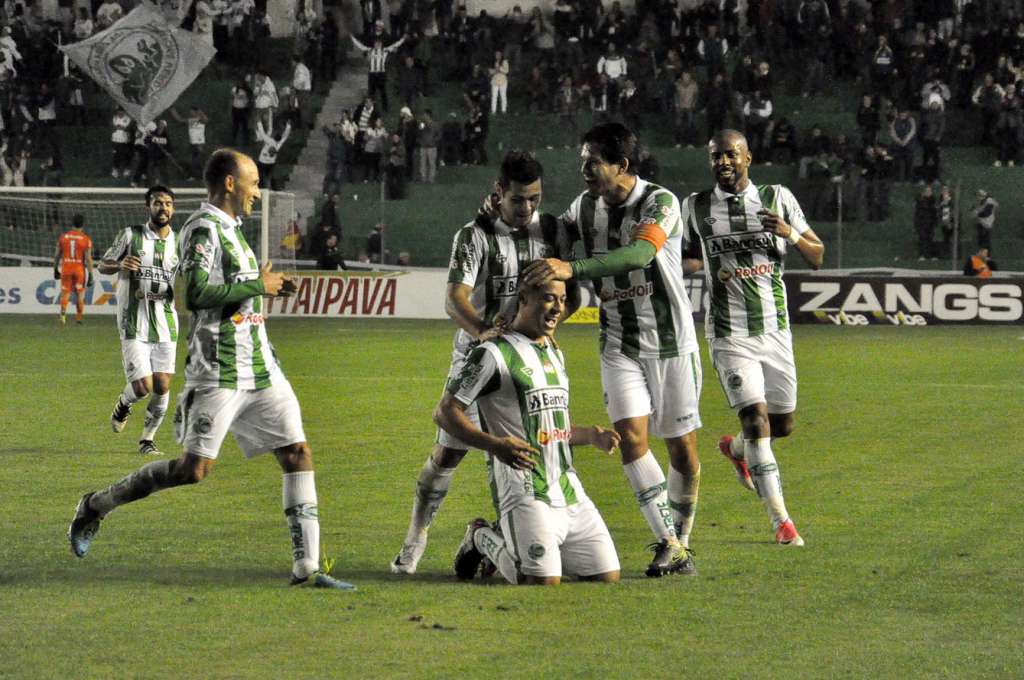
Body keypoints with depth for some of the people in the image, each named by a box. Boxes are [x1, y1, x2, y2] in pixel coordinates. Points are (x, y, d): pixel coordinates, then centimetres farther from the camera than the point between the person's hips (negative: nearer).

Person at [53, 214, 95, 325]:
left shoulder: (63, 237, 2)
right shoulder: (86, 239, -6)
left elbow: (57, 255, 7)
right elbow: (88, 258, -9)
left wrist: (56, 269, 19)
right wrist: (90, 274, -4)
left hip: (66, 269, 1)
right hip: (80, 269, -1)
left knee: (65, 293, 5)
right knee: (80, 294, 12)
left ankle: (63, 312, -19)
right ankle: (78, 318, 17)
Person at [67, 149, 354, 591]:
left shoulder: (228, 228, 18)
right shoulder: (203, 227, -12)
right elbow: (196, 294, -23)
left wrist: (267, 287, 15)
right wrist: (258, 286, -15)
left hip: (259, 368, 9)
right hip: (219, 371, -9)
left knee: (297, 454, 0)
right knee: (195, 468, -9)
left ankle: (307, 567, -1)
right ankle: (96, 506, 9)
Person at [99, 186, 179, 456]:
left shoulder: (179, 244, 7)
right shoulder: (131, 235, 0)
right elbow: (103, 265, 8)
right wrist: (120, 265, -15)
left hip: (165, 325, 3)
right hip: (134, 325, -3)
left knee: (162, 386, -3)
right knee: (143, 386, -11)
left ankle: (147, 439, 17)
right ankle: (123, 404, 25)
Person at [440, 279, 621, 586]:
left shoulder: (554, 353, 20)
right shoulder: (494, 353, -7)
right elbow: (445, 412, -9)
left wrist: (590, 436, 9)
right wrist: (493, 444, -23)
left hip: (570, 491, 8)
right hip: (524, 490, -8)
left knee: (608, 576, 1)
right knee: (543, 581, -20)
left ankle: (511, 545, 21)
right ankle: (483, 538, 11)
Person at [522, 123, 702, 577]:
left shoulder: (661, 203, -19)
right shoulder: (584, 206, 1)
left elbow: (639, 253, -37)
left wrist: (571, 268, -49)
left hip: (671, 340, -4)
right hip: (619, 344, 4)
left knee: (682, 447, 3)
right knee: (630, 435, -14)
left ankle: (682, 541, 21)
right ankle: (667, 543, -12)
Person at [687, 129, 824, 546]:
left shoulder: (777, 198, 1)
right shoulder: (696, 207, 1)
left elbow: (817, 257, 3)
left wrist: (791, 233, -16)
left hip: (775, 331, 3)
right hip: (730, 336, -3)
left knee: (782, 425, 10)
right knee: (756, 417, -16)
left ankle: (736, 449, 45)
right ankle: (781, 520, -10)